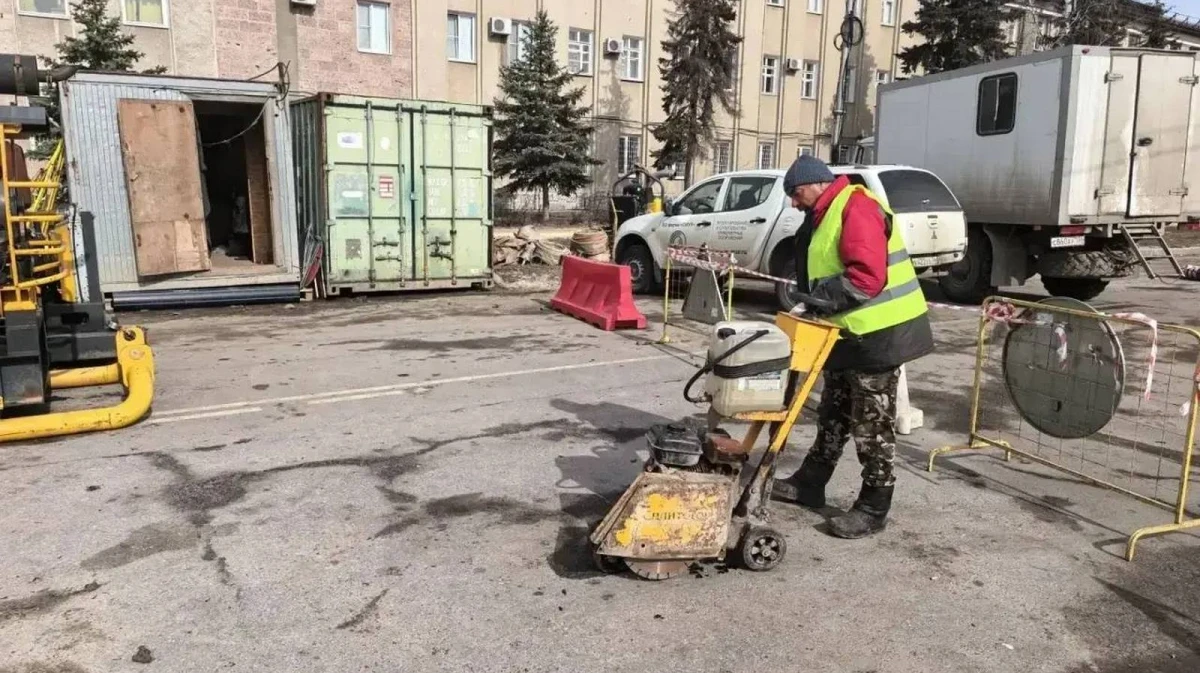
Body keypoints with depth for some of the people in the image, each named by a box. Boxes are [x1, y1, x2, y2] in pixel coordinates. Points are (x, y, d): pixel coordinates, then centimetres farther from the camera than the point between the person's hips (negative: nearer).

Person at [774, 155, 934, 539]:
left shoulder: (856, 208, -18)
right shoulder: (826, 216, 15)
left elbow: (868, 275, -27)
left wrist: (823, 298, -25)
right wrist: (815, 302, 5)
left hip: (877, 333, -11)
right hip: (849, 333, 11)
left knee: (872, 426, -2)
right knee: (834, 415, 19)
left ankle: (873, 510, 8)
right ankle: (809, 484, 31)